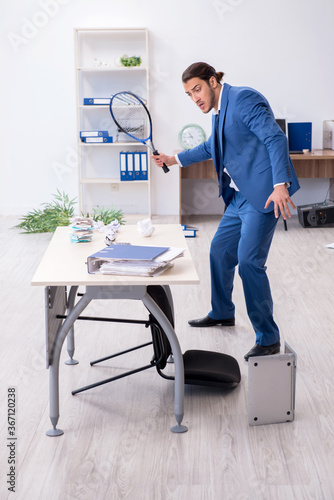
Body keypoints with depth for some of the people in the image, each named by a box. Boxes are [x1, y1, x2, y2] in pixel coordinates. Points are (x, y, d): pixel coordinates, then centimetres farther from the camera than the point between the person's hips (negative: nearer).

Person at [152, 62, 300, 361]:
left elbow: (275, 138, -22)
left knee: (249, 262, -13)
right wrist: (176, 160, 33)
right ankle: (222, 314, 40)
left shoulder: (244, 99, -13)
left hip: (263, 195, -10)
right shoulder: (219, 110, 16)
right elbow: (212, 147, 34)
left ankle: (268, 339, -2)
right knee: (220, 251, 18)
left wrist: (280, 185, -31)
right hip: (239, 196, 10)